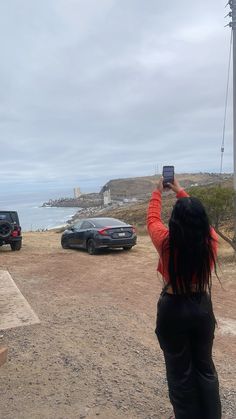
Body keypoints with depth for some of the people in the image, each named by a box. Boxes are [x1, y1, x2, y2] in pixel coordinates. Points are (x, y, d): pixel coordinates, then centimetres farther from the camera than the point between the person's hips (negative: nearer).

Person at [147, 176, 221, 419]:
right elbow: (197, 218, 5)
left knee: (180, 371, 16)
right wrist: (180, 192, 17)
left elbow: (152, 218, -2)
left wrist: (158, 192, 14)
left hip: (173, 310, -3)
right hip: (203, 307, 3)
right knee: (205, 366, 22)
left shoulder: (166, 242, -22)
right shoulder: (211, 239, -15)